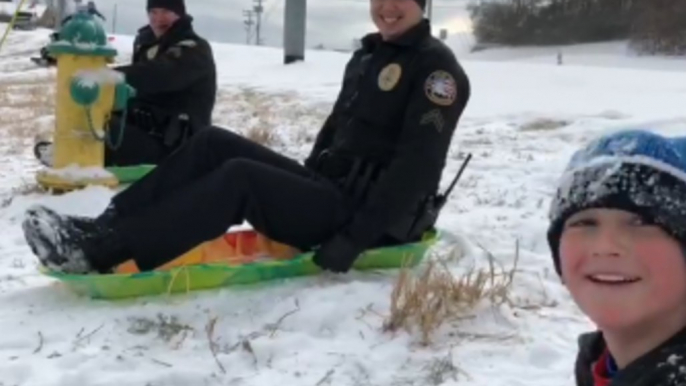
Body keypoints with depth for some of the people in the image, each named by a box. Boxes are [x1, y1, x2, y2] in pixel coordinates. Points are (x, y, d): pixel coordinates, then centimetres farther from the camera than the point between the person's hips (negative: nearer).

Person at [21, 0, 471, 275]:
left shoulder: (437, 67, -11)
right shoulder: (367, 56, 17)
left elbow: (416, 167, -21)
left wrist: (353, 238, -26)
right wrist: (299, 188, 13)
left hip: (374, 220, -8)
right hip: (331, 189, 8)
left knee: (240, 177, -27)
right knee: (214, 144, -6)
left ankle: (101, 252, -29)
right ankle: (106, 227, -14)